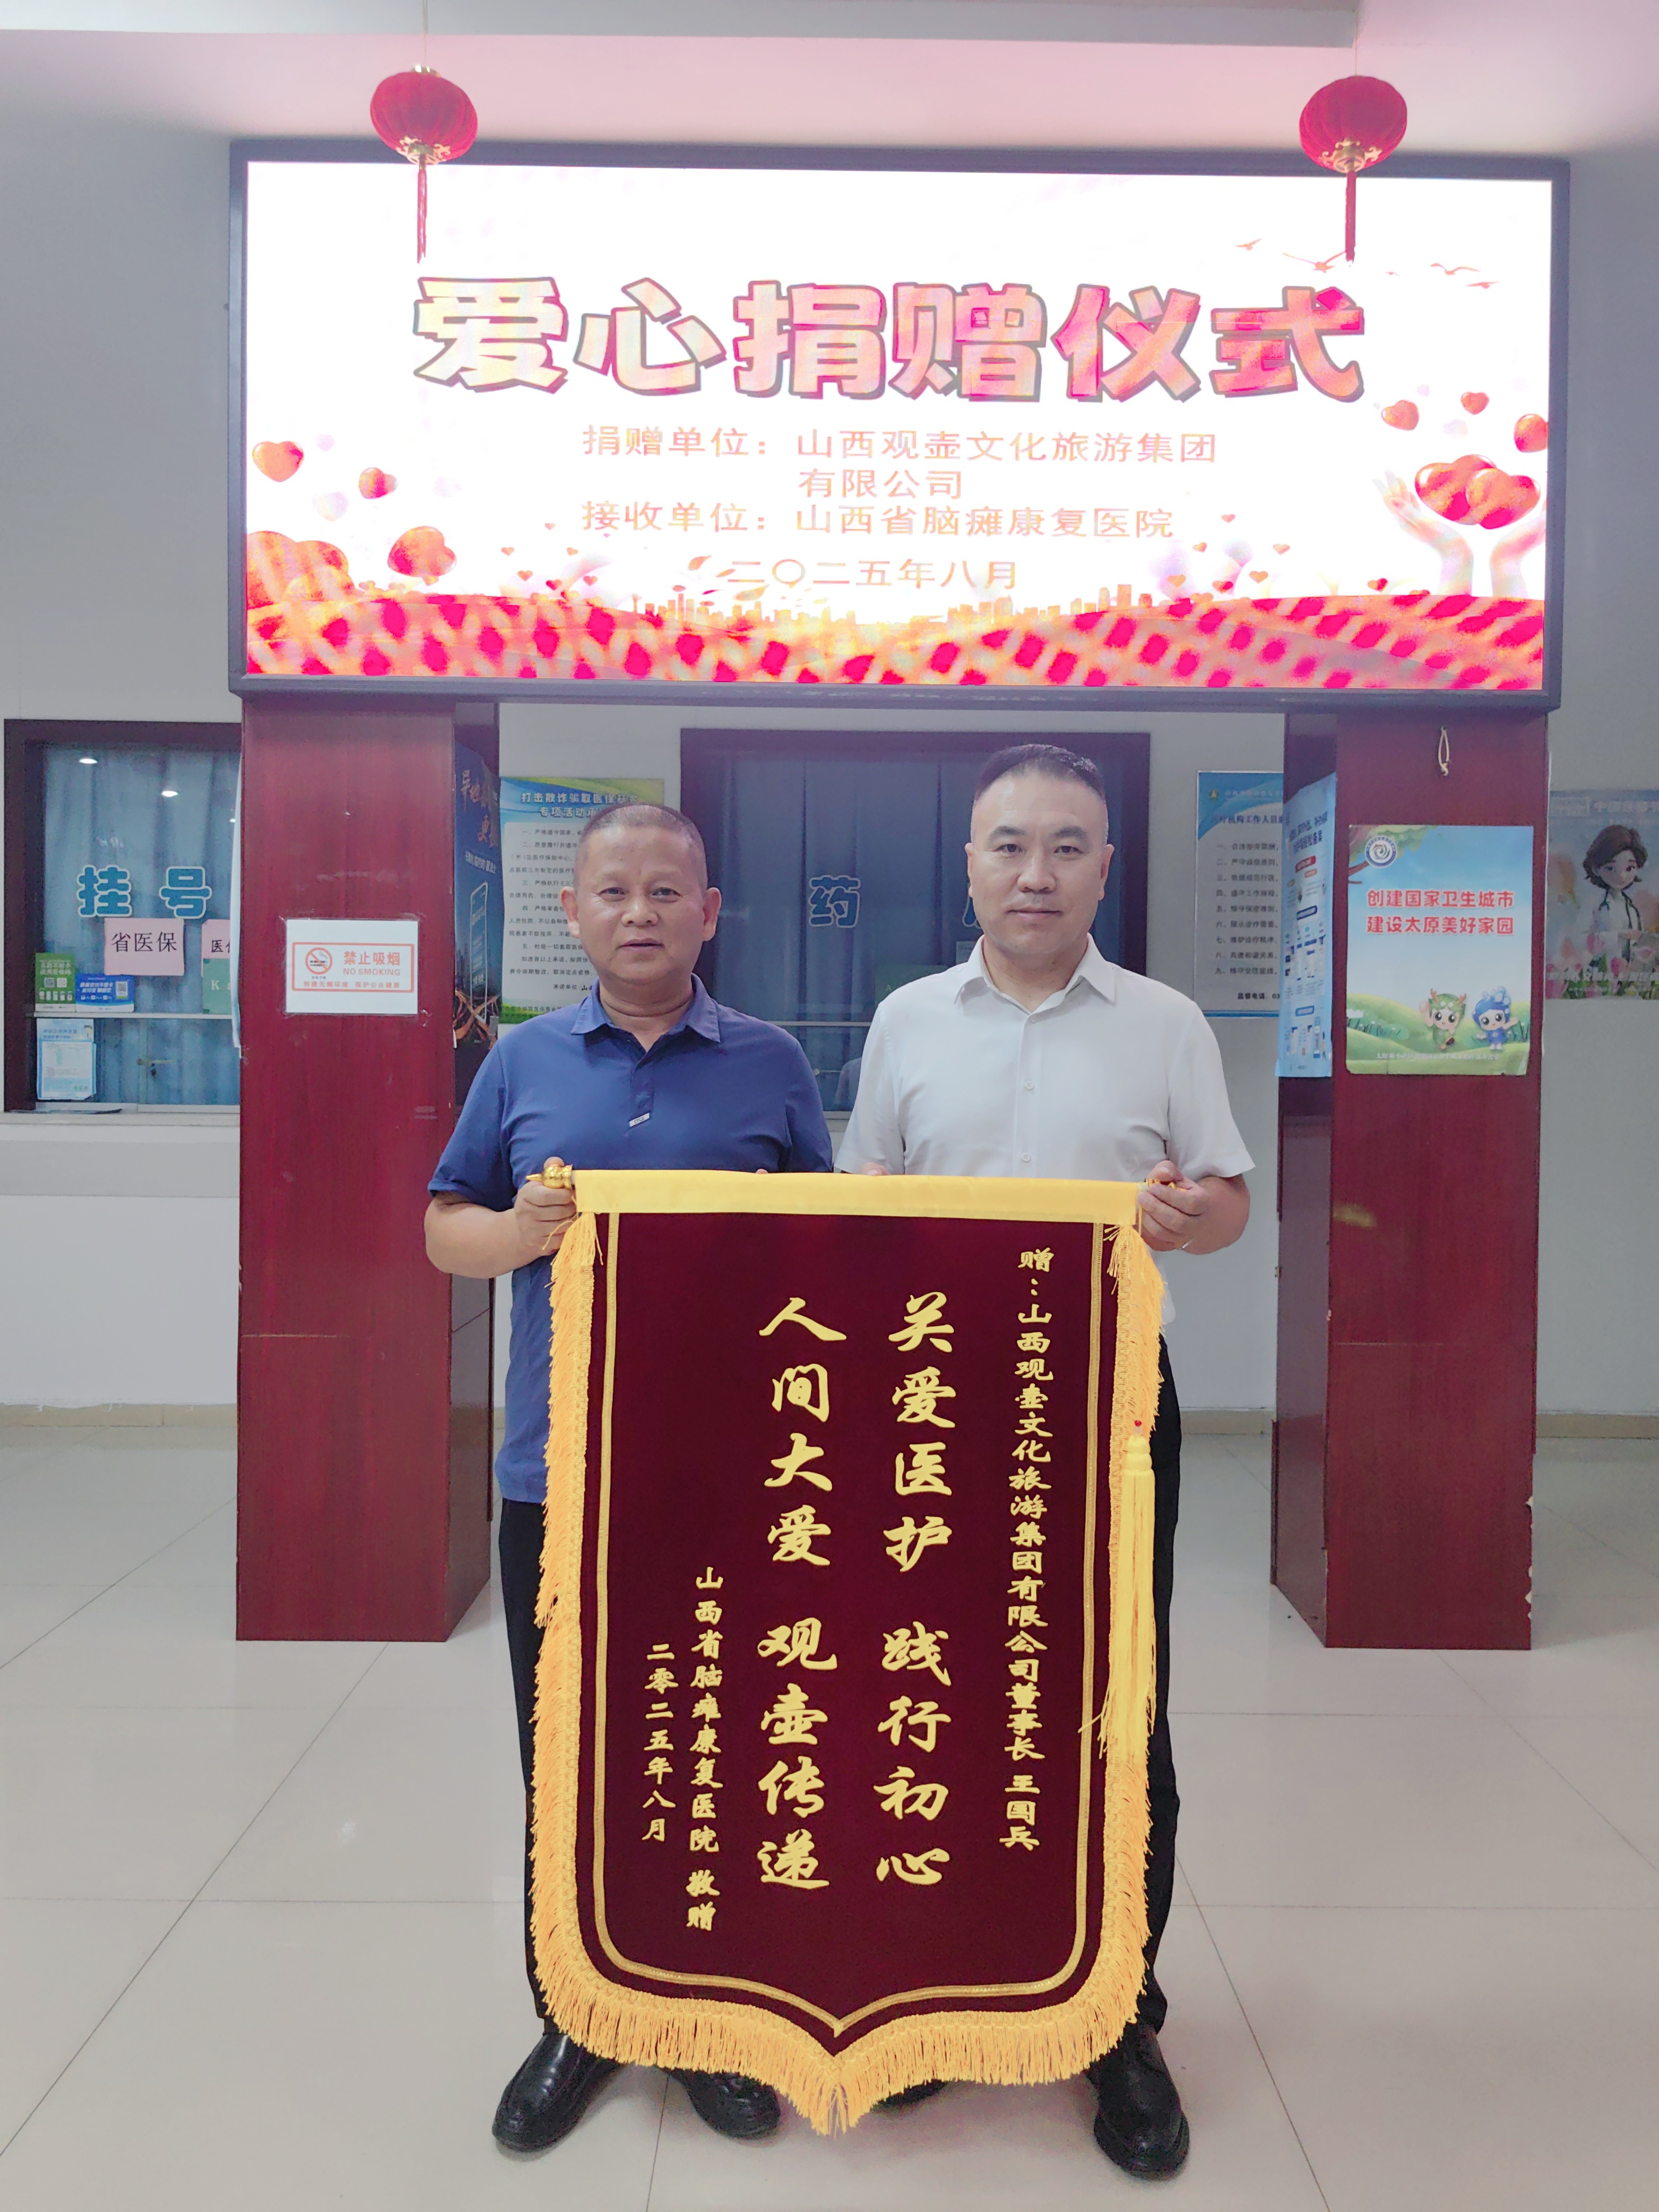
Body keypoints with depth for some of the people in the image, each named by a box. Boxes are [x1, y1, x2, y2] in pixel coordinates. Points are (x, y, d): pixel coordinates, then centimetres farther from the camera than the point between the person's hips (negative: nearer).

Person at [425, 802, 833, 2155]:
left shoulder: (772, 1065, 4)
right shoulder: (525, 1061, 5)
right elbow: (445, 1228, 9)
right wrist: (519, 1232, -11)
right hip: (558, 1471, 1)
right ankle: (574, 2017, 33)